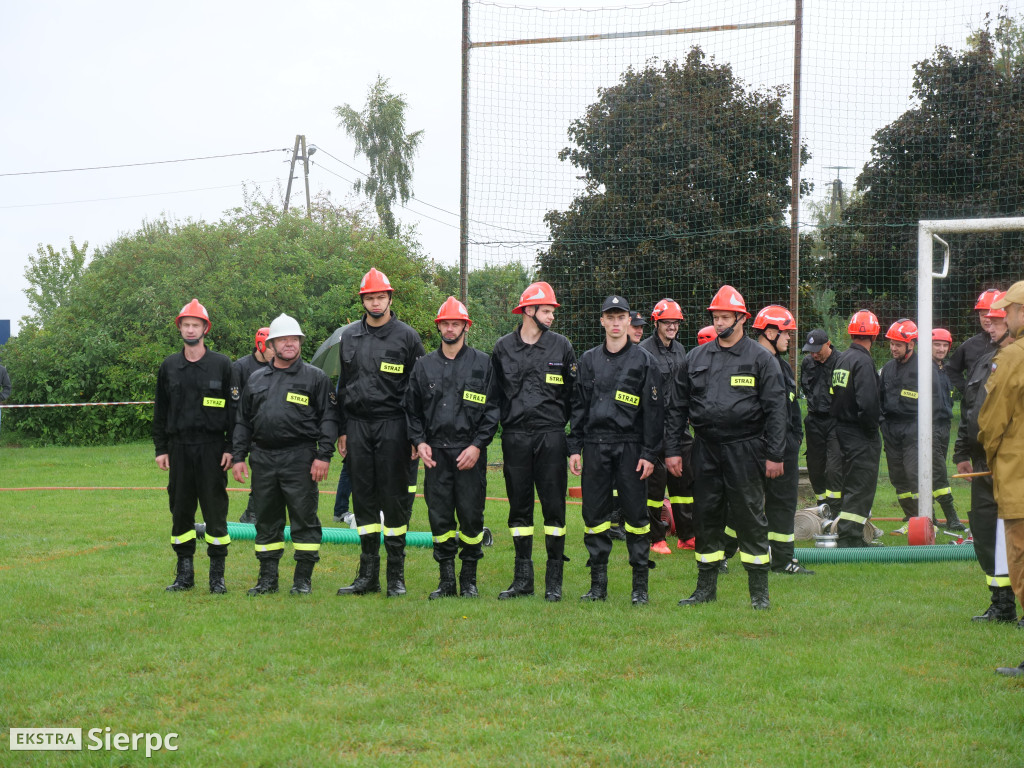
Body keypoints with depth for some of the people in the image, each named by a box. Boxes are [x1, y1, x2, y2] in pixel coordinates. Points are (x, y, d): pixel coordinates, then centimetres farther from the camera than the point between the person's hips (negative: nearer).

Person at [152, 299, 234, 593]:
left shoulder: (222, 365, 2)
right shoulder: (169, 367, 10)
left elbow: (233, 409, 2)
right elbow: (160, 411, 13)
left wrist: (230, 448, -5)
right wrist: (161, 448, 7)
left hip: (212, 448, -3)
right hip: (179, 447, 3)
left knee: (215, 511, -2)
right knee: (181, 511, 5)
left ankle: (217, 575, 5)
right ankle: (184, 573, 14)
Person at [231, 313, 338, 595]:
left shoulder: (315, 377, 4)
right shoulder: (256, 380, 17)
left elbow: (329, 418, -1)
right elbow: (243, 421, 19)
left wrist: (324, 456, -10)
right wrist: (238, 456, 10)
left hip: (300, 457, -4)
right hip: (263, 459, 4)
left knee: (304, 519, -2)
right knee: (266, 520, 8)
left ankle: (303, 578, 6)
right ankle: (268, 578, 16)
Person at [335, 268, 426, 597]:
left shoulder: (406, 336, 1)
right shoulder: (349, 337, 13)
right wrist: (342, 430, 12)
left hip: (393, 425, -4)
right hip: (358, 426, 4)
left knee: (395, 498, -3)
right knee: (363, 498, 6)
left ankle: (396, 576, 4)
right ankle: (368, 574, 13)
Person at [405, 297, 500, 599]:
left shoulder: (482, 363, 5)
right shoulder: (424, 365, 13)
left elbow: (492, 409, 2)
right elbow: (412, 409, 17)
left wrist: (477, 445, -7)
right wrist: (419, 442, 3)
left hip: (470, 452, -2)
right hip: (435, 452, 2)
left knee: (471, 515, -3)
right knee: (440, 516, 2)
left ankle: (469, 579, 9)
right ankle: (446, 579, 10)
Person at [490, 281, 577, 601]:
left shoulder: (560, 346, 4)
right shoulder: (503, 347, 7)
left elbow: (573, 393, 9)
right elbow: (495, 393, 16)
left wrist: (560, 424, 6)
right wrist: (507, 423, 11)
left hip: (550, 435, -1)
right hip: (515, 437, 2)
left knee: (554, 506, -2)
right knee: (519, 507, 6)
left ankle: (554, 580, 3)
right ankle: (522, 578, 13)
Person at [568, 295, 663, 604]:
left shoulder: (643, 360, 3)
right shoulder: (589, 360, 12)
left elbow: (654, 410, 0)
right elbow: (578, 406, 14)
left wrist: (649, 453, -6)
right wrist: (575, 447, 6)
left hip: (630, 446, -3)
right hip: (595, 446, 3)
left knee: (636, 514, -3)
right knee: (594, 514, 3)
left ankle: (640, 586, 4)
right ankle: (598, 584, 11)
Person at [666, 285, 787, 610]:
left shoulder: (760, 358, 1)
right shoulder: (696, 358, 12)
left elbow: (776, 409, -2)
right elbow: (677, 407, 14)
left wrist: (774, 455, -7)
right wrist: (672, 449, 8)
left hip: (744, 449, -4)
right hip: (706, 449, 4)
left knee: (750, 518, -2)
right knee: (706, 517, 8)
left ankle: (759, 591, 5)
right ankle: (706, 587, 18)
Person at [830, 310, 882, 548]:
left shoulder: (841, 359, 11)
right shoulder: (863, 361, -17)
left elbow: (835, 395, 14)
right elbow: (867, 403, -25)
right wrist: (871, 429, -13)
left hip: (842, 429, 9)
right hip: (860, 434, -9)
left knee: (852, 484, 17)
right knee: (860, 486, -5)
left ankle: (851, 536, 23)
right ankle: (848, 536, -8)